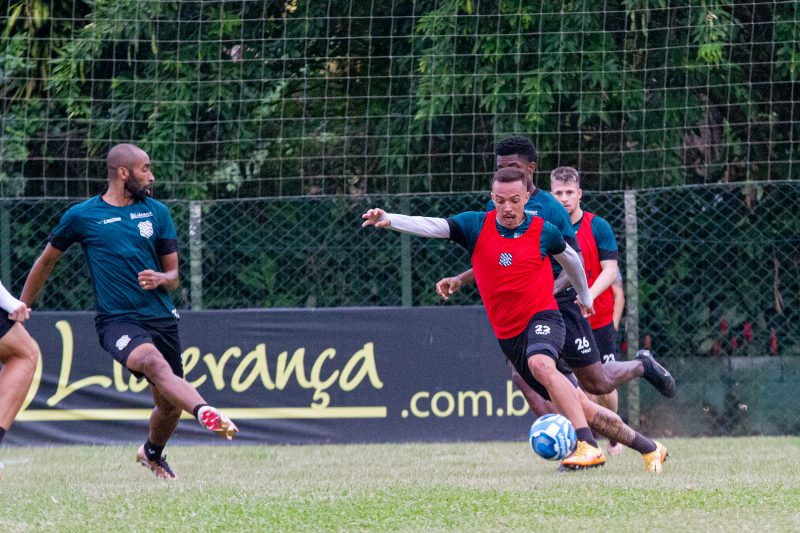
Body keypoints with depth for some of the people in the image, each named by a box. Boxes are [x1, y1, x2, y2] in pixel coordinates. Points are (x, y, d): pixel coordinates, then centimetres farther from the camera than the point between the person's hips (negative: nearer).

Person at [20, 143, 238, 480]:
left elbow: (174, 276, 14)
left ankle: (152, 454, 41)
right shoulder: (81, 216, 2)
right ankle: (205, 413, -60)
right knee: (154, 362, -35)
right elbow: (47, 261, 17)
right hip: (116, 321, -4)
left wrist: (161, 279, -10)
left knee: (170, 405, 8)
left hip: (161, 318, 4)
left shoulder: (157, 212, 11)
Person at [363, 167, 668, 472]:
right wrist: (389, 220, -30)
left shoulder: (543, 232, -4)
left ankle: (587, 447, -42)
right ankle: (648, 448, 17)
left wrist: (584, 296, 30)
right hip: (508, 333, 3)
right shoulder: (477, 226, -2)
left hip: (543, 317, -3)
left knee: (540, 364, -38)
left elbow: (570, 258, 16)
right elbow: (433, 227, -14)